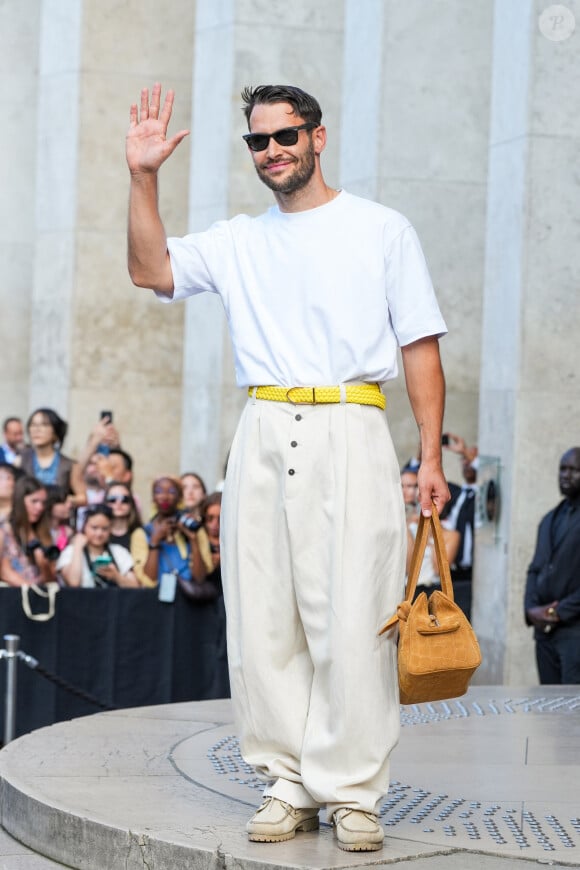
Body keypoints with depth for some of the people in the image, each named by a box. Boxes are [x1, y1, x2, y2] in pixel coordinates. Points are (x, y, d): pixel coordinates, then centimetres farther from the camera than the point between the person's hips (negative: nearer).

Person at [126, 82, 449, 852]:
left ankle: (353, 792, -2)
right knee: (263, 621, 2)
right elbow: (150, 270, 7)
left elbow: (420, 347, 5)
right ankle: (288, 786, 9)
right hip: (264, 436, 4)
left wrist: (432, 456, -3)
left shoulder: (383, 230, 8)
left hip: (350, 433, -3)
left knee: (352, 621, -7)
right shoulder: (237, 242, 17)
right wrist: (144, 177, -3)